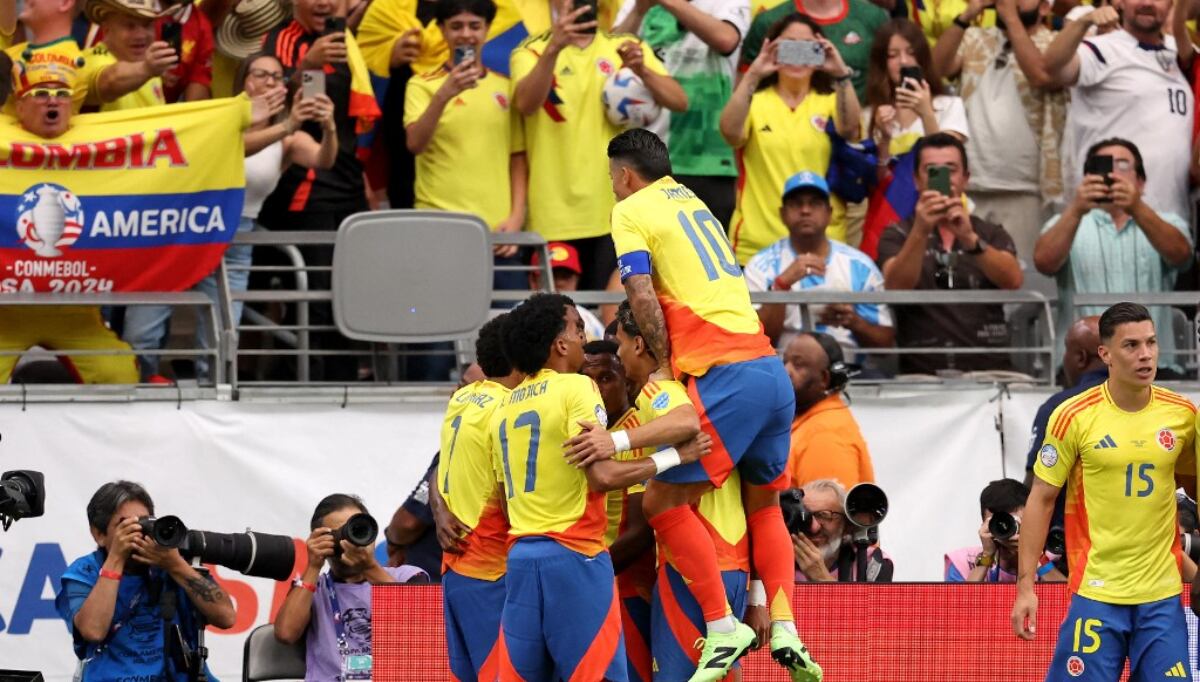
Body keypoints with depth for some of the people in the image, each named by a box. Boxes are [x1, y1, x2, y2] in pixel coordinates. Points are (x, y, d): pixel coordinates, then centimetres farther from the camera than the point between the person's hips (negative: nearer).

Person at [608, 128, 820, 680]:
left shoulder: (632, 211, 1)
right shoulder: (692, 202, 24)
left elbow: (642, 296, -10)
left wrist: (662, 365, 0)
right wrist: (672, 361, 24)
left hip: (726, 378, -8)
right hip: (770, 368, 8)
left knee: (664, 500, -4)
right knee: (763, 504, 20)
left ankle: (723, 628, -10)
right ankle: (784, 631, 9)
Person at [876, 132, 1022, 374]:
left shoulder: (992, 234, 18)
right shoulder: (897, 236, 14)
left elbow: (1012, 281, -3)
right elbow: (896, 287, -6)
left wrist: (969, 238, -19)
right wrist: (921, 232, -22)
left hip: (989, 367, 1)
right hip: (922, 371, -1)